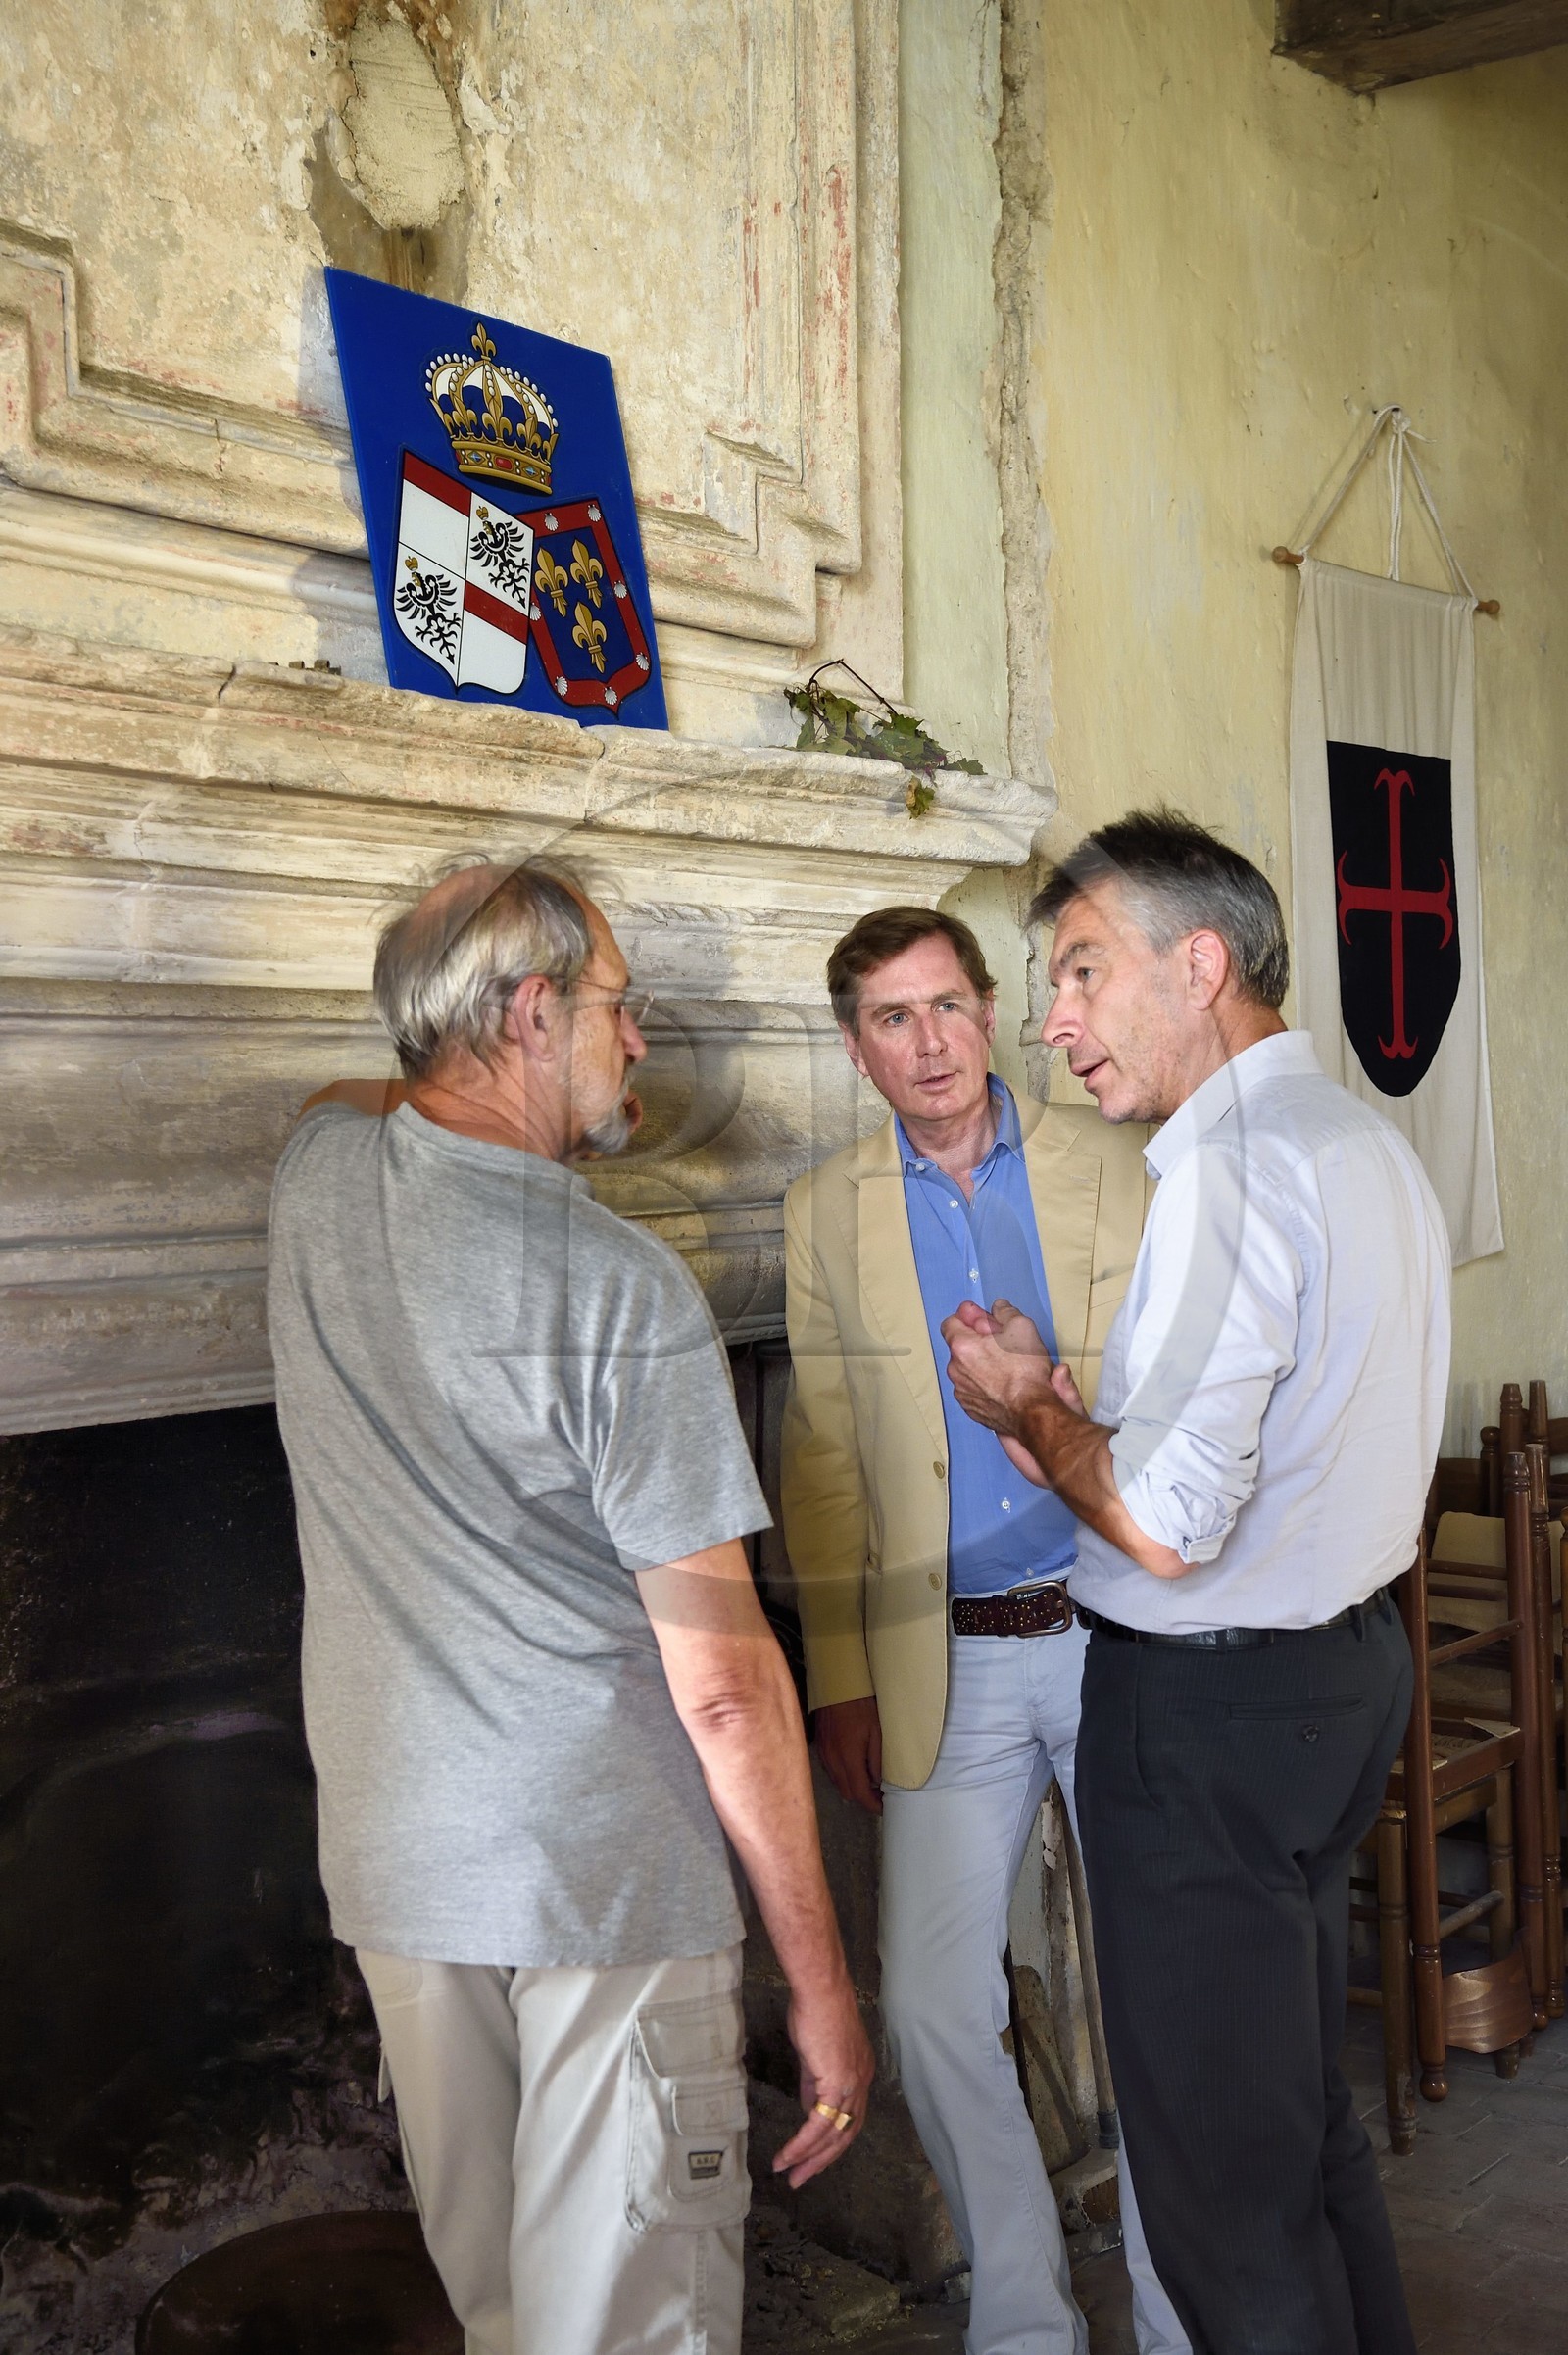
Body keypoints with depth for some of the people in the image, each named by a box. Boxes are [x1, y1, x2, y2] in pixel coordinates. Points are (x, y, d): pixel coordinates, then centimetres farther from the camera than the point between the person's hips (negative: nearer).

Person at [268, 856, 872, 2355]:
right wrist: (820, 1980, -10)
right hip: (609, 1874, -6)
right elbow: (724, 1682, -17)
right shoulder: (624, 1290, -19)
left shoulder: (314, 1183, -2)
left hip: (395, 1864, 7)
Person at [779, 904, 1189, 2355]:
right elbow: (823, 1465, 5)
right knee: (933, 2008, 2)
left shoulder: (1109, 1171, 2)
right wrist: (840, 1681, 2)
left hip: (1120, 1634, 0)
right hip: (948, 1663, 1)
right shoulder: (827, 1215, 4)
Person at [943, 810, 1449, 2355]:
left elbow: (1167, 1526, -27)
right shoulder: (1367, 1142, 9)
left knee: (1221, 2168, 5)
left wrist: (1030, 1410, -9)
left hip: (1209, 1707, -10)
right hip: (1349, 1662, 10)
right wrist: (1081, 1430, 9)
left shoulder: (1231, 1169, -22)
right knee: (1307, 2112, 24)